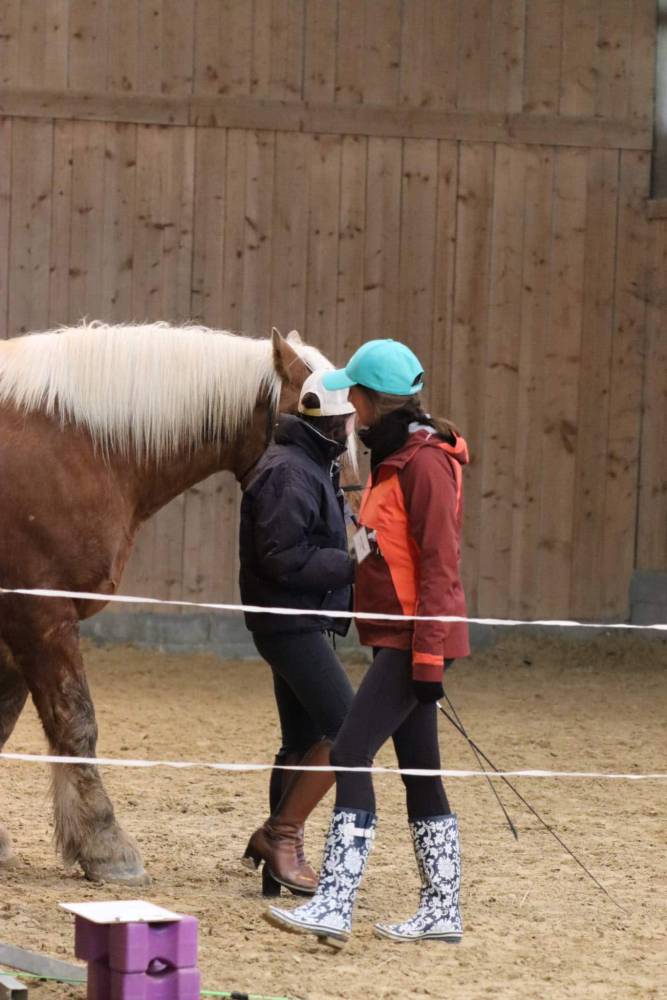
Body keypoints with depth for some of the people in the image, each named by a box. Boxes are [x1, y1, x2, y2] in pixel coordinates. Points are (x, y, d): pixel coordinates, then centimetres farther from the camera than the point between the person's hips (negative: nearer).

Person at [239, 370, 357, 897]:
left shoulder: (314, 466, 17)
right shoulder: (289, 473, -18)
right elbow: (284, 558, -24)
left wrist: (350, 563, 9)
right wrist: (352, 566, -20)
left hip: (301, 626, 11)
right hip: (291, 622, -11)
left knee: (304, 741, 14)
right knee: (347, 729, -14)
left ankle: (284, 856, 19)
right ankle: (279, 834, -7)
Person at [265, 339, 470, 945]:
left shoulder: (425, 463, -15)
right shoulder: (394, 460, 16)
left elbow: (439, 565, -19)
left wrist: (428, 654, -21)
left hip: (414, 640, -10)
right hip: (399, 641, 10)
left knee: (351, 754, -15)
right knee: (419, 770, 12)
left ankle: (334, 907, -18)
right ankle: (442, 911, 18)